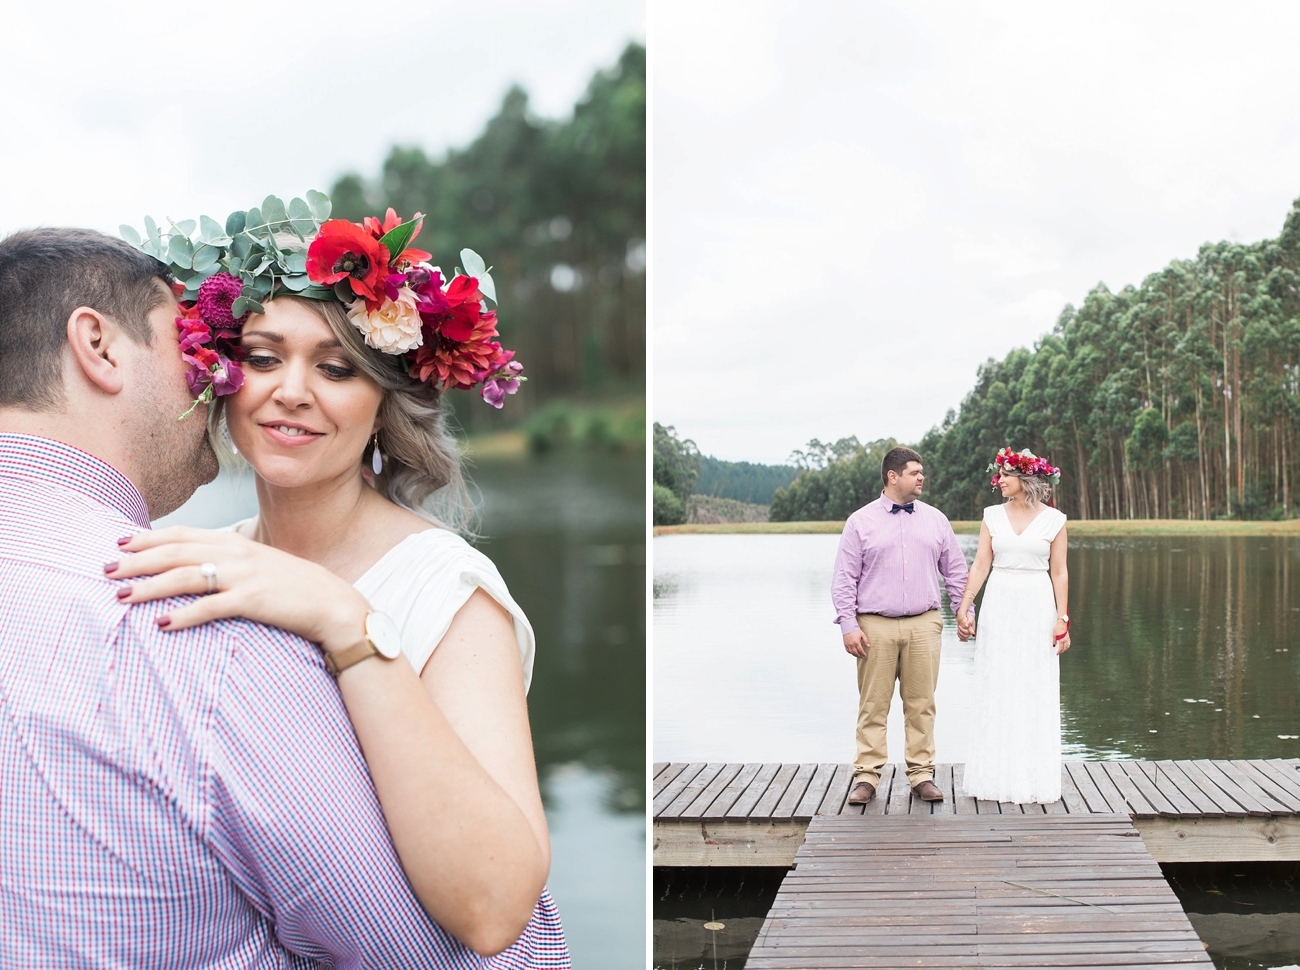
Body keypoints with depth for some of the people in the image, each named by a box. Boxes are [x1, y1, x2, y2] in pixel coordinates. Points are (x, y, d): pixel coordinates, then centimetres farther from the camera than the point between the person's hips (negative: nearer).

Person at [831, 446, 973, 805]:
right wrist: (848, 625, -6)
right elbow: (844, 578, 1)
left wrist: (963, 612, 10)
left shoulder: (935, 519, 10)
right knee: (873, 706, 0)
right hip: (875, 627, -2)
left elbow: (955, 570, 16)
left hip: (924, 625, 2)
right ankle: (866, 775, 6)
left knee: (921, 704, 4)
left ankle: (922, 774, 12)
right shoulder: (861, 522, 3)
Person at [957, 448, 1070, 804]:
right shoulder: (992, 516, 6)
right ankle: (997, 776, 12)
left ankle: (1035, 778, 12)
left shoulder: (1054, 520, 1)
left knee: (1036, 694, 2)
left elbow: (1059, 572, 1)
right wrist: (964, 608, -3)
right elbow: (980, 565, 4)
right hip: (999, 606, 2)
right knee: (996, 692, 3)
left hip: (1038, 607, -1)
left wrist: (1062, 621, -3)